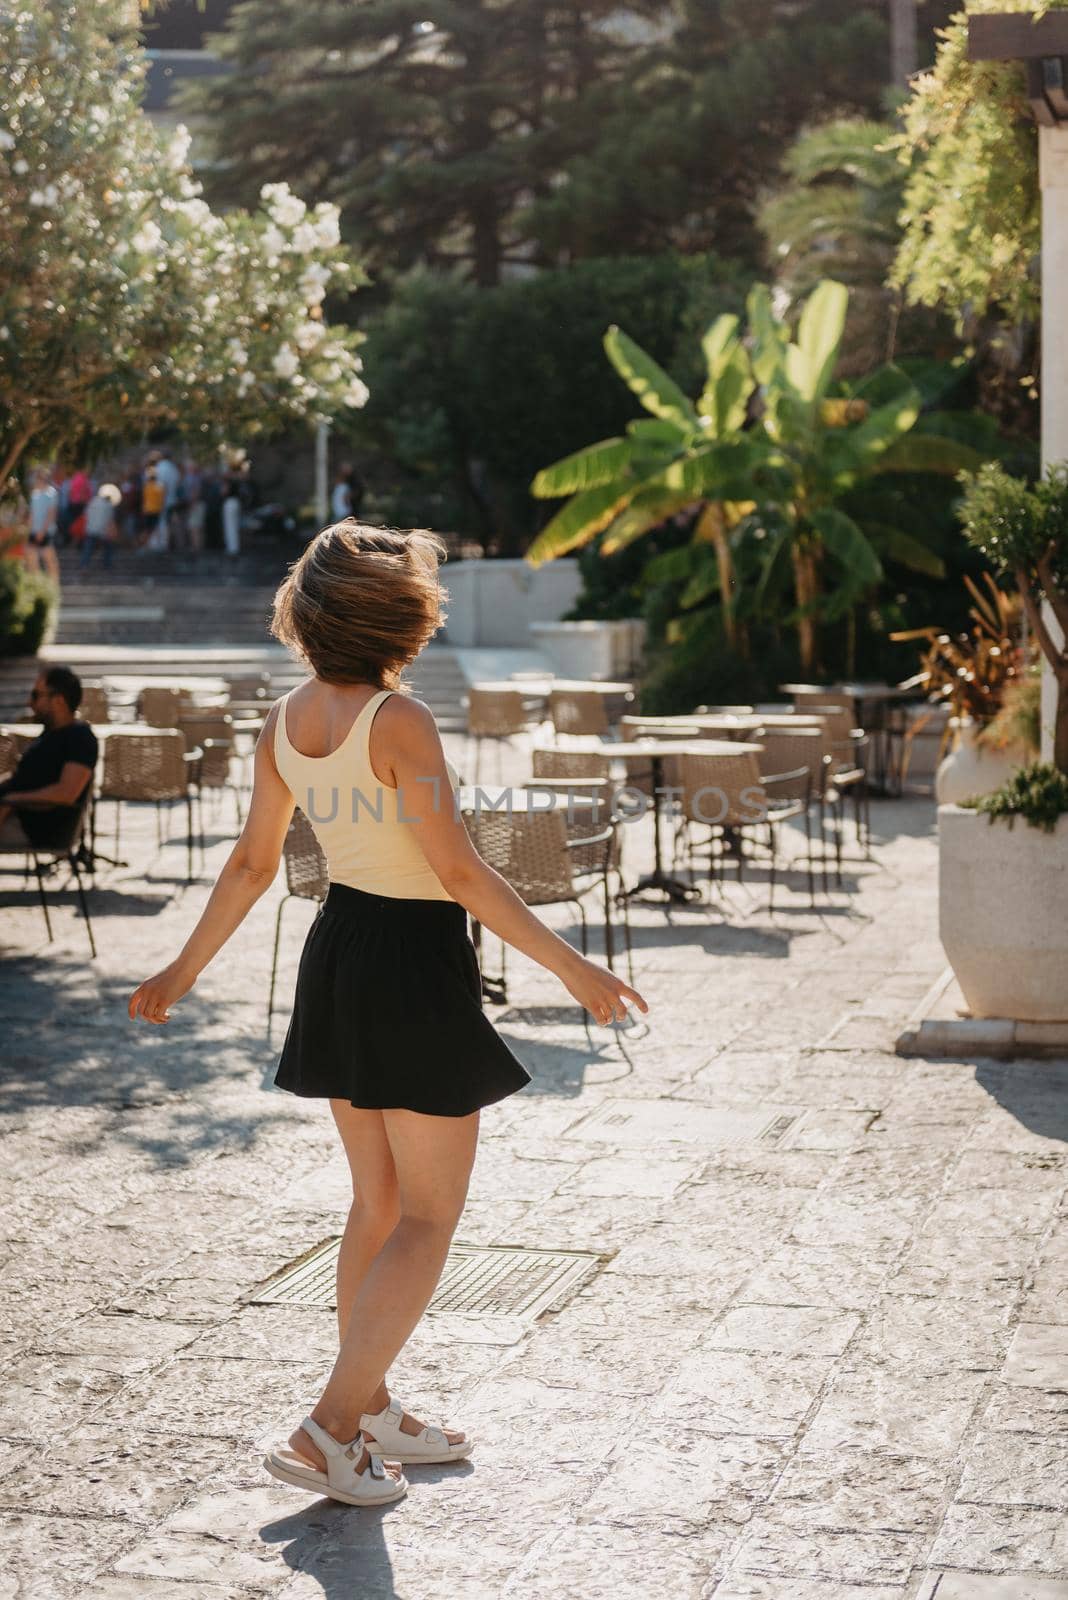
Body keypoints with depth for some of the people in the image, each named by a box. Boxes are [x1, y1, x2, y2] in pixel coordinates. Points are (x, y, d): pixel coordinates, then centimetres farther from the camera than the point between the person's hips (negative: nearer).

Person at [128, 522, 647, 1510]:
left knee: (379, 1200, 18)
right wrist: (570, 966, -16)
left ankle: (372, 1415, 27)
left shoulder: (287, 722, 2)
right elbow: (460, 874, -21)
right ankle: (329, 1430, 0)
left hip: (339, 953, 8)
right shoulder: (399, 721, -20)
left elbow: (252, 864, 9)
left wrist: (187, 968, 22)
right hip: (417, 960, -8)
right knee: (429, 1216, 3)